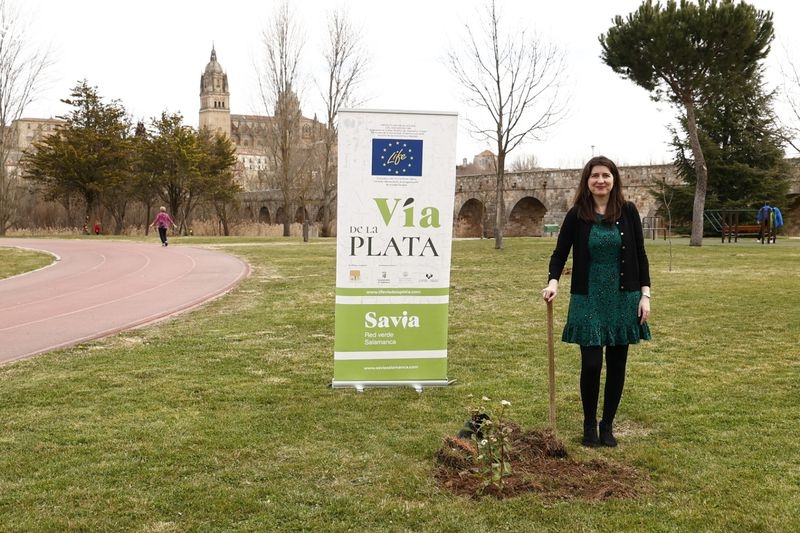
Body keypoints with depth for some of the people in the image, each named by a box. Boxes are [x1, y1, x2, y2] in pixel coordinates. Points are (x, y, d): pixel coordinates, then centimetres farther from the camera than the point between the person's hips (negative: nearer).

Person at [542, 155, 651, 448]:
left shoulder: (628, 211, -1)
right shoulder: (576, 215, -3)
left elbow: (640, 255, 3)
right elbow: (560, 253, 0)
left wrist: (645, 295, -2)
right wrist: (553, 281, -18)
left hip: (623, 298, 1)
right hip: (589, 299, -1)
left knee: (617, 365, 7)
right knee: (591, 364, -4)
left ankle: (607, 425, 23)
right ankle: (589, 425, 17)